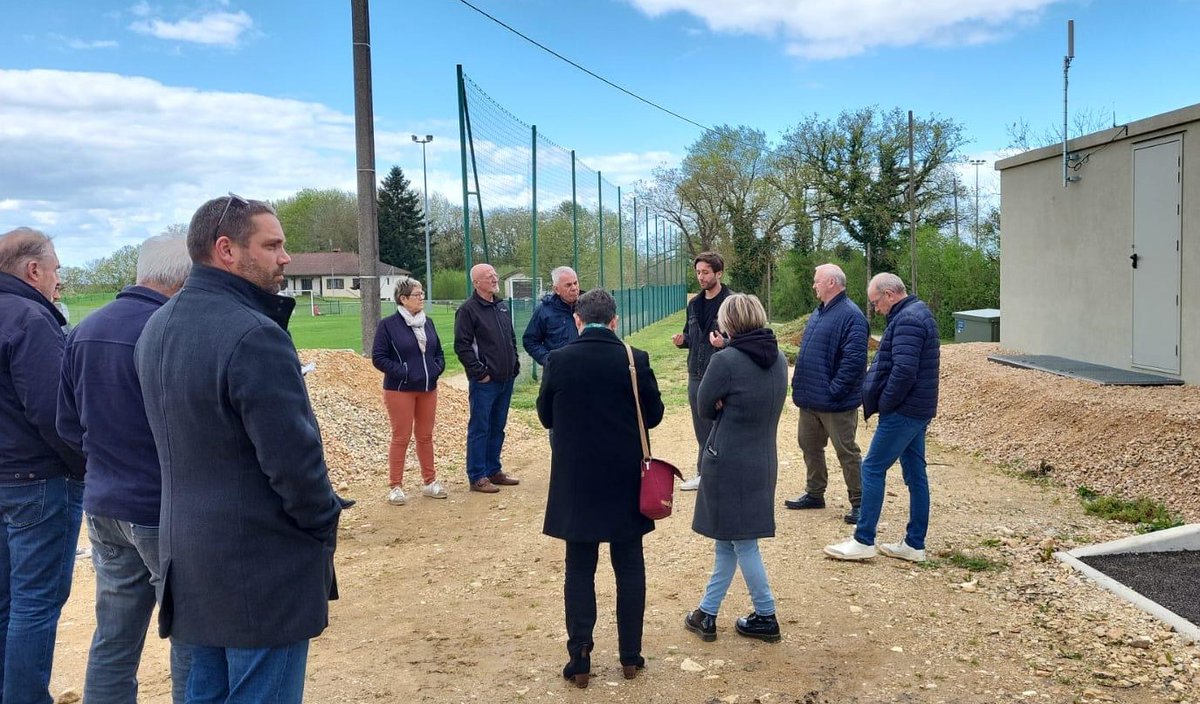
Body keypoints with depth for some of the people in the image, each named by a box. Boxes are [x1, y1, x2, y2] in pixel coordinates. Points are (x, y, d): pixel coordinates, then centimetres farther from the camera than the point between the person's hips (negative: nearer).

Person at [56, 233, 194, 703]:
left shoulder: (84, 331, 5)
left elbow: (68, 425, 12)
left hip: (103, 507, 7)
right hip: (166, 513, -7)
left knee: (112, 644, 17)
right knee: (191, 643, 6)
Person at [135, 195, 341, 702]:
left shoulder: (155, 329, 6)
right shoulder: (254, 337, -23)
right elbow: (294, 457, -23)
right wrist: (325, 524, -9)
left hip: (188, 556, 9)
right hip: (263, 566, -9)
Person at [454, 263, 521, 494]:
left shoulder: (502, 306, 14)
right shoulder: (468, 309, -9)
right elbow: (462, 346, -14)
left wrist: (515, 364, 12)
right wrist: (479, 372, -16)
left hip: (506, 379, 7)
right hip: (484, 382, -7)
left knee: (498, 428, 14)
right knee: (479, 429, -1)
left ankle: (493, 470, 24)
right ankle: (477, 477, 5)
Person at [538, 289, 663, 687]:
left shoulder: (558, 361, -9)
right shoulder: (635, 360, -10)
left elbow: (546, 417, 3)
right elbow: (654, 415, 0)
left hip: (576, 480, 0)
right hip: (624, 479, 0)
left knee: (579, 569, 9)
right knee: (629, 568, 12)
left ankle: (580, 659, 13)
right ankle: (630, 656, 20)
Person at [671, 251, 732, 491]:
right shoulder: (694, 304, 11)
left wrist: (725, 343, -27)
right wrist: (682, 340, 0)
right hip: (696, 376, 6)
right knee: (702, 431, 16)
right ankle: (703, 474, 28)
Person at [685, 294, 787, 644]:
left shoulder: (726, 360, -18)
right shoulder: (780, 359, 4)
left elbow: (705, 407, -8)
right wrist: (730, 406, -1)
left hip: (728, 463, -7)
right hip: (764, 461, 7)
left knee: (740, 541, 6)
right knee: (728, 540, 16)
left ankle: (766, 617, 16)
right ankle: (707, 613, 24)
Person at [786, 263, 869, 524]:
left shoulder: (850, 316, -17)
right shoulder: (818, 314, 13)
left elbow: (854, 359, -24)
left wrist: (833, 390, -23)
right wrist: (800, 385, 12)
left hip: (836, 404, -9)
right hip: (809, 399, 9)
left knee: (847, 452, 2)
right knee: (809, 446, 17)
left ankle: (859, 503, 13)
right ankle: (814, 493, 32)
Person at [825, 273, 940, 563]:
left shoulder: (906, 320, -17)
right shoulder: (918, 313, 16)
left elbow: (904, 370, -27)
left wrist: (884, 404, -15)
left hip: (903, 411, -10)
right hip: (917, 409, 10)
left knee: (872, 469, -4)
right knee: (915, 474, 12)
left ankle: (863, 541, 1)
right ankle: (915, 544, 18)